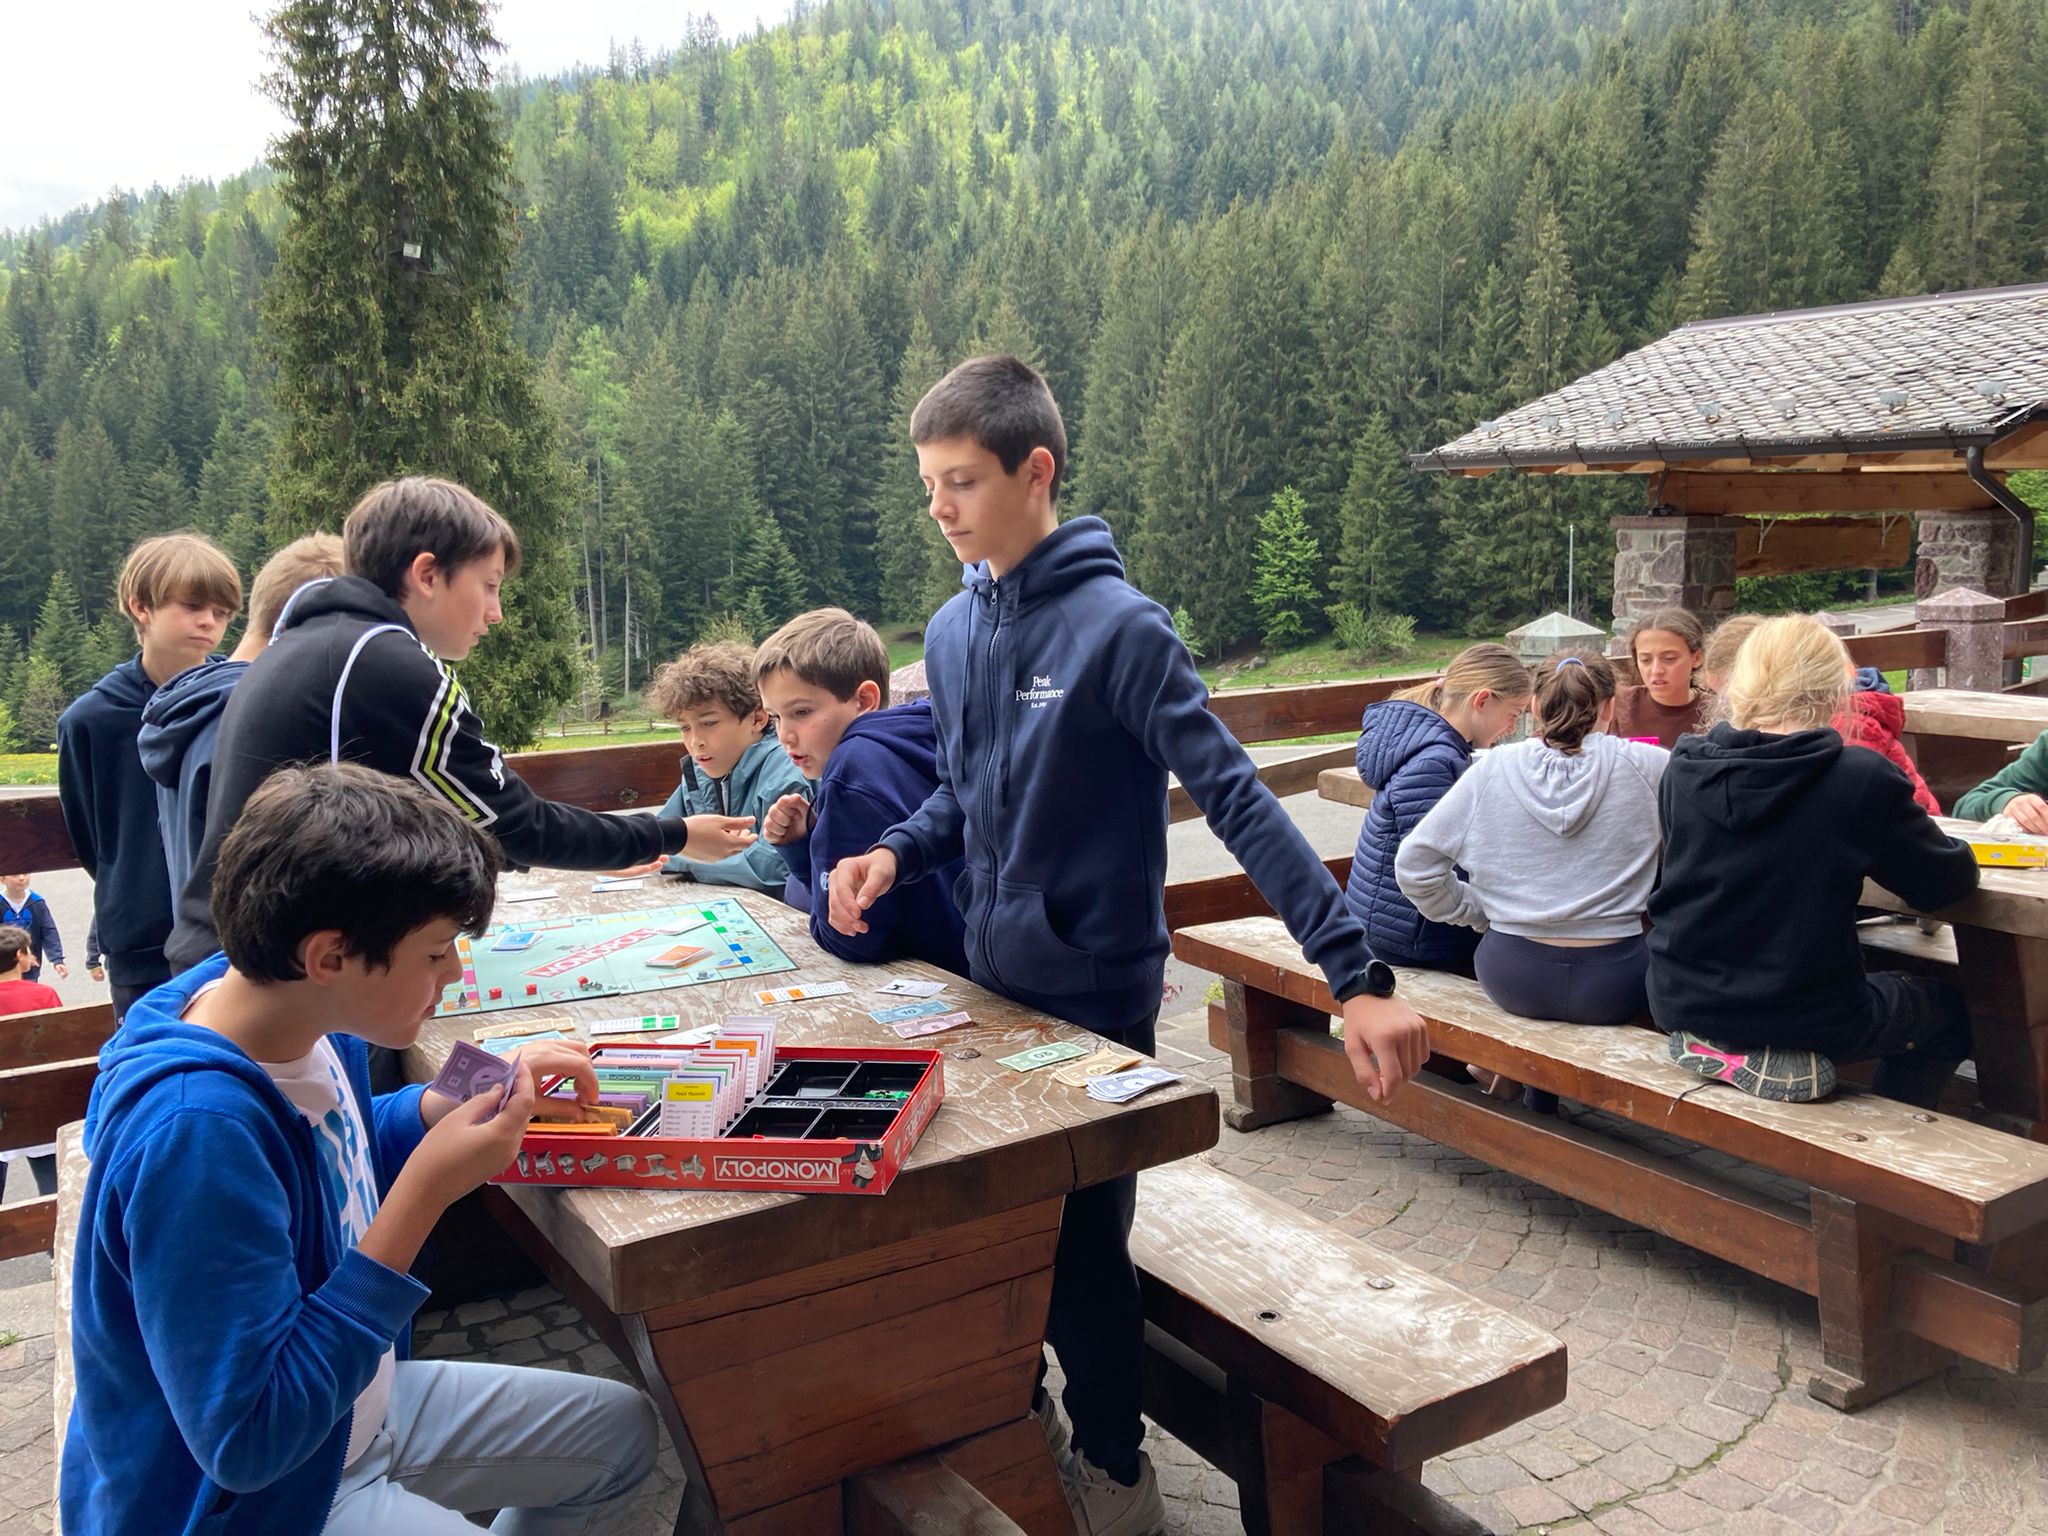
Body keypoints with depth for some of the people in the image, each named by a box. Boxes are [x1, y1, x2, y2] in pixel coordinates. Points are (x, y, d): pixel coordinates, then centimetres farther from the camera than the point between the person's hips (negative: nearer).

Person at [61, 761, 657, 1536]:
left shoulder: (301, 1012, -11)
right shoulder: (194, 1127, -36)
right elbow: (248, 1441, -33)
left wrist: (469, 1100, -8)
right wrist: (427, 1191, -35)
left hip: (354, 1409, 8)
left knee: (624, 1432, 15)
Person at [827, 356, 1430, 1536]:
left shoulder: (1119, 627, -19)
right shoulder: (953, 631, 2)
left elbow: (1238, 800, -24)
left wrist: (1357, 974, -31)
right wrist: (896, 853, -6)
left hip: (1095, 996, -6)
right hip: (992, 986, 6)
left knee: (1085, 1240, 7)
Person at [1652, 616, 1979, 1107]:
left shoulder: (1683, 771, -6)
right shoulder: (1864, 780, -17)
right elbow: (1948, 881, -4)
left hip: (1680, 1003, 4)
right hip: (1800, 1017, -4)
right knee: (1946, 1014, 27)